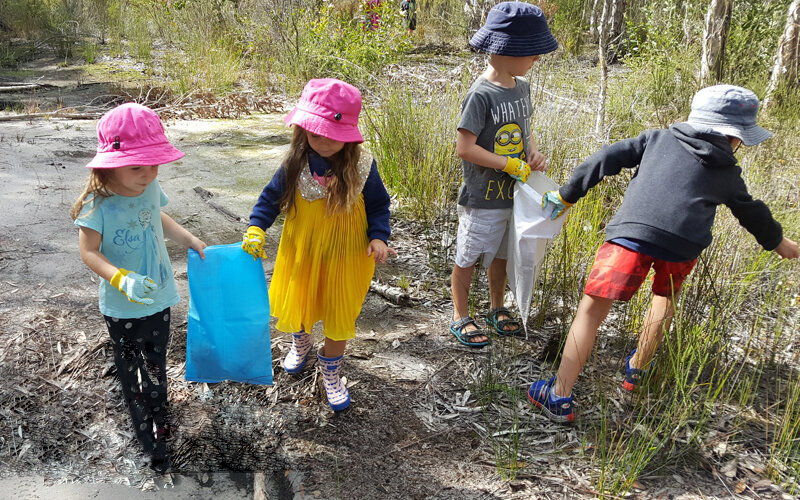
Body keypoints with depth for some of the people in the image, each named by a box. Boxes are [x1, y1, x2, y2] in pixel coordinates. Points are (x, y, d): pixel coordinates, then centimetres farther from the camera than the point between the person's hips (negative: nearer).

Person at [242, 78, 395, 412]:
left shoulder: (361, 167, -18)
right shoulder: (295, 165, -13)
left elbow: (378, 205, -5)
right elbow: (271, 197, -1)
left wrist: (378, 237, -19)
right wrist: (256, 228, -14)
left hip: (344, 256, -2)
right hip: (301, 252, 2)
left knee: (339, 316, 12)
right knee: (295, 306, 21)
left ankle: (331, 372, 39)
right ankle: (301, 343, 58)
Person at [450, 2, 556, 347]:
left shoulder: (521, 86, 4)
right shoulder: (481, 94, -20)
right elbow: (465, 148, -23)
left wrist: (534, 153, -3)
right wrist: (510, 164, -20)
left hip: (513, 194, 7)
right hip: (482, 198, -7)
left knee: (501, 254, 21)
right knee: (467, 257, 9)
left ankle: (497, 309, 39)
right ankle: (460, 317, 25)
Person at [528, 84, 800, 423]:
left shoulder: (658, 139, 24)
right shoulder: (728, 173, 25)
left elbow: (607, 159, 17)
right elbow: (752, 213, 40)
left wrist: (567, 195, 22)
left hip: (632, 233, -1)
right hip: (683, 245, 1)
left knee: (592, 309, 0)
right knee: (665, 297, 32)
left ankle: (560, 397, -4)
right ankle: (637, 370, 42)